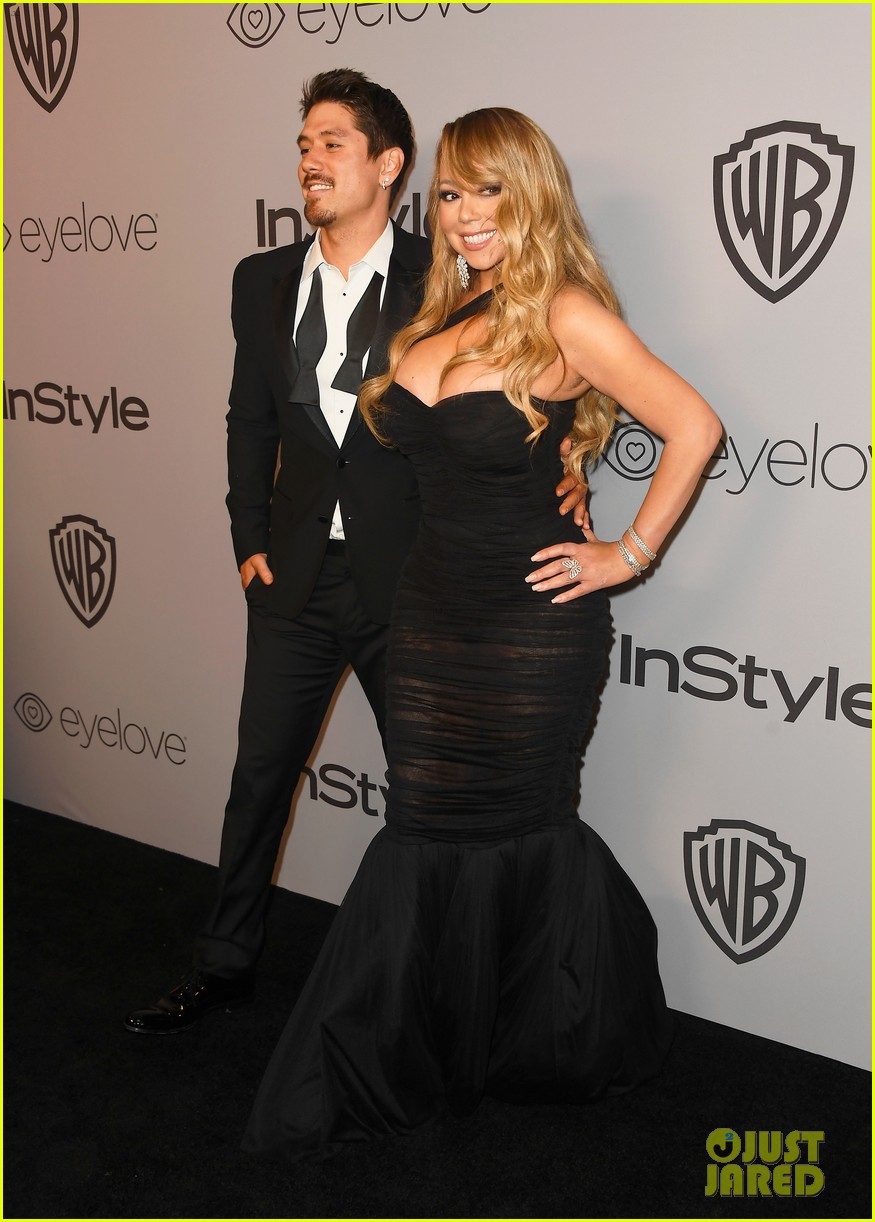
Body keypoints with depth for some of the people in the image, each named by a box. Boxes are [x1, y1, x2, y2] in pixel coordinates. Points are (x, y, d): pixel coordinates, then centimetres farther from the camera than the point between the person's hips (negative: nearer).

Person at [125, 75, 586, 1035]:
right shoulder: (264, 281, 6)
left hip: (408, 578, -3)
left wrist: (562, 471, -17)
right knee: (259, 775, 12)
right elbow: (251, 421, 12)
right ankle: (224, 966, 30)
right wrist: (251, 539, 6)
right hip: (297, 577, 3)